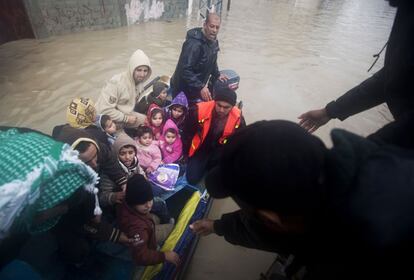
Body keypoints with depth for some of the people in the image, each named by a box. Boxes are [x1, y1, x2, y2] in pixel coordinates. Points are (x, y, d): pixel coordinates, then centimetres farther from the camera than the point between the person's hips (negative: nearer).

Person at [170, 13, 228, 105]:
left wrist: (216, 75, 12)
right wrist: (200, 87, -33)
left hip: (198, 89, 8)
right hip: (183, 91, -8)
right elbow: (185, 70, -30)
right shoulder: (194, 44, -26)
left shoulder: (214, 41, 4)